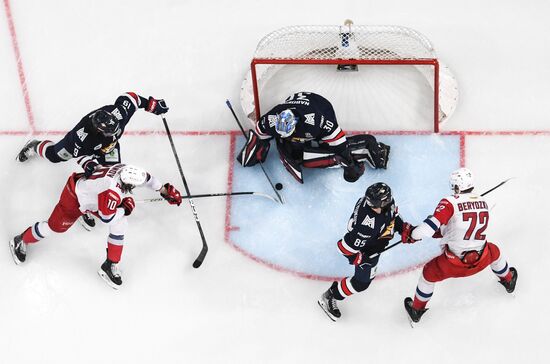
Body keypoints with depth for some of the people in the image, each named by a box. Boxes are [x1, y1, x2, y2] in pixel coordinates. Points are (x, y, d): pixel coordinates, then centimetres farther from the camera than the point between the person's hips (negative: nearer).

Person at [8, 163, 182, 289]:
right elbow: (106, 217, -30)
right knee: (55, 226, 5)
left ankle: (110, 265, 6)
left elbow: (145, 177, 2)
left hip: (90, 191, 8)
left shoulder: (126, 170, -20)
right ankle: (21, 241, 34)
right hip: (74, 196, -8)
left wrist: (165, 190, 10)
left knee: (120, 224, -4)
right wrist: (125, 208, -17)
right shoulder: (112, 191, -42)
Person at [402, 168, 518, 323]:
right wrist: (442, 231, 13)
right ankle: (508, 280, 63)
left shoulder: (450, 202, -17)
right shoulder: (483, 202, 4)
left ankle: (416, 309, 38)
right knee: (494, 252, 39)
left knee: (429, 273, 23)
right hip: (481, 259, 4)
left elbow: (431, 225, -26)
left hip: (453, 263, -4)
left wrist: (413, 236, -8)